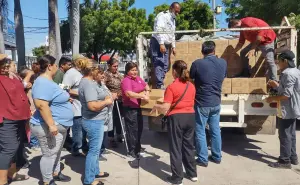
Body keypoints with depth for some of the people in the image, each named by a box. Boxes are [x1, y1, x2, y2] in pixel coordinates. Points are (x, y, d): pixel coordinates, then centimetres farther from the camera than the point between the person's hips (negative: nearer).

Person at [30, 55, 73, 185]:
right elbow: (41, 105, -32)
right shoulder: (43, 83, -22)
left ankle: (56, 173, 38)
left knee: (57, 152, 22)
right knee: (49, 154, 2)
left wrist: (66, 99, 22)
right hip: (50, 127, -11)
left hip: (59, 125, 11)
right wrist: (51, 124, -34)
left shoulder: (48, 81, 13)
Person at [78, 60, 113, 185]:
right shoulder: (88, 84, -23)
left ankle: (95, 171, 37)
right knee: (94, 150, 2)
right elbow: (93, 106, -31)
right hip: (94, 121, -11)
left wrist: (107, 97, 5)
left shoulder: (88, 81, 10)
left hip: (95, 120, 11)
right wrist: (107, 101, -16)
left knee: (95, 149, 22)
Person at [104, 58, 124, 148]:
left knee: (119, 118, 16)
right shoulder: (106, 75, -11)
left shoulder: (118, 74, 9)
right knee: (112, 119, 3)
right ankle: (111, 138, 15)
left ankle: (119, 136, 31)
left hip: (120, 100, 6)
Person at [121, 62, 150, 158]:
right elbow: (129, 94, -33)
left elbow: (146, 86, 23)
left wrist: (147, 92, 2)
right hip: (130, 109, -9)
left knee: (139, 128, 20)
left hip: (138, 107, 9)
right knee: (132, 130, 0)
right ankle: (132, 151, 13)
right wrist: (142, 96, -33)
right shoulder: (126, 80, -17)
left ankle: (137, 147, 37)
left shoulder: (138, 78, 9)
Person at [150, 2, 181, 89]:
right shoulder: (163, 15, -7)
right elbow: (159, 29, -20)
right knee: (159, 64, -14)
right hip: (158, 43, -9)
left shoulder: (173, 19, 22)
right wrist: (161, 44, -27)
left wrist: (173, 46, 23)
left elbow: (172, 34, 29)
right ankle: (160, 85, -13)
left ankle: (160, 83, 9)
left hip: (166, 45, 9)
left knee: (165, 65, 4)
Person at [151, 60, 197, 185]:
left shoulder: (171, 87, -13)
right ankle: (193, 174, 30)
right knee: (188, 145, 18)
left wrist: (155, 106, 1)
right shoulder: (191, 86, 6)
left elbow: (165, 108, -17)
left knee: (176, 148, 5)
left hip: (176, 118, -6)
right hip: (190, 117, 6)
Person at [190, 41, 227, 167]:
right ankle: (217, 156, 28)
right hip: (216, 103, 5)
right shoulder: (223, 63, -1)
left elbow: (190, 77, 0)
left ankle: (203, 159, 14)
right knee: (215, 130, 17)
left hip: (202, 103, -5)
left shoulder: (197, 63, -15)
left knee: (200, 132, 7)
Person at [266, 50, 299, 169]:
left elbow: (287, 95, -26)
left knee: (284, 135, -2)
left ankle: (285, 161, 7)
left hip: (287, 110, -10)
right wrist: (277, 86, 12)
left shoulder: (288, 74, -21)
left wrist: (272, 99, -14)